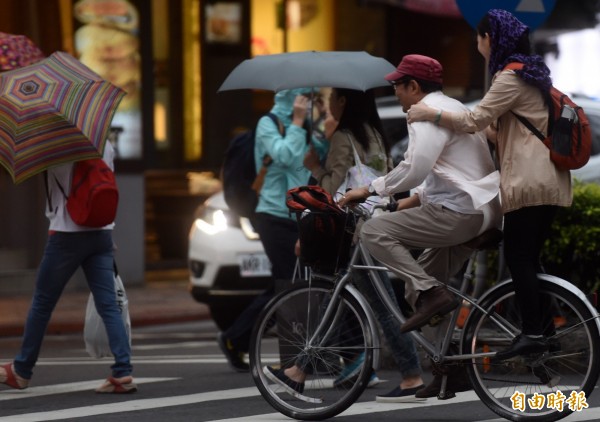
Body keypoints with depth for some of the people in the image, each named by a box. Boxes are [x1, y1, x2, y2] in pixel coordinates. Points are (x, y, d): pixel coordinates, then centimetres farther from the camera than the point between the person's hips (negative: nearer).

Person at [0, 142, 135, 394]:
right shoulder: (105, 145, 8)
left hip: (67, 234, -5)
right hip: (101, 234, 5)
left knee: (42, 304, 9)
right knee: (108, 305, 0)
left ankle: (21, 371, 19)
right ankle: (123, 373, -11)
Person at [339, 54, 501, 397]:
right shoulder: (453, 108, 23)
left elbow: (415, 168, -22)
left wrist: (371, 189, -12)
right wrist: (417, 198, 23)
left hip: (458, 212, -10)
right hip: (479, 211, 10)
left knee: (375, 231, -13)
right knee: (417, 285, 16)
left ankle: (431, 293, -22)